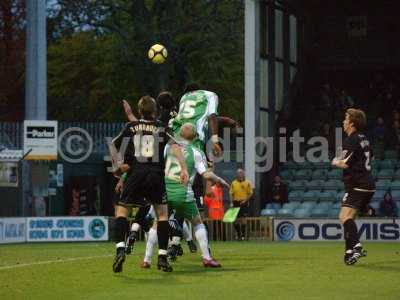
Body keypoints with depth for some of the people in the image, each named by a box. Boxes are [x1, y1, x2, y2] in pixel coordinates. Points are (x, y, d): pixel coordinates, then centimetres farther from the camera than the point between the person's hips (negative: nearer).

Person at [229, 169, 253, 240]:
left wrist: (245, 200, -11)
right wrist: (231, 202, -2)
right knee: (236, 219, 2)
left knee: (243, 218, -8)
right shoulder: (233, 183, 5)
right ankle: (238, 233, 19)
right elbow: (231, 193, 7)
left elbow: (250, 193, 1)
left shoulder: (247, 183, 0)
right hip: (236, 202, 2)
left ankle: (243, 234, 1)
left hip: (244, 202, -2)